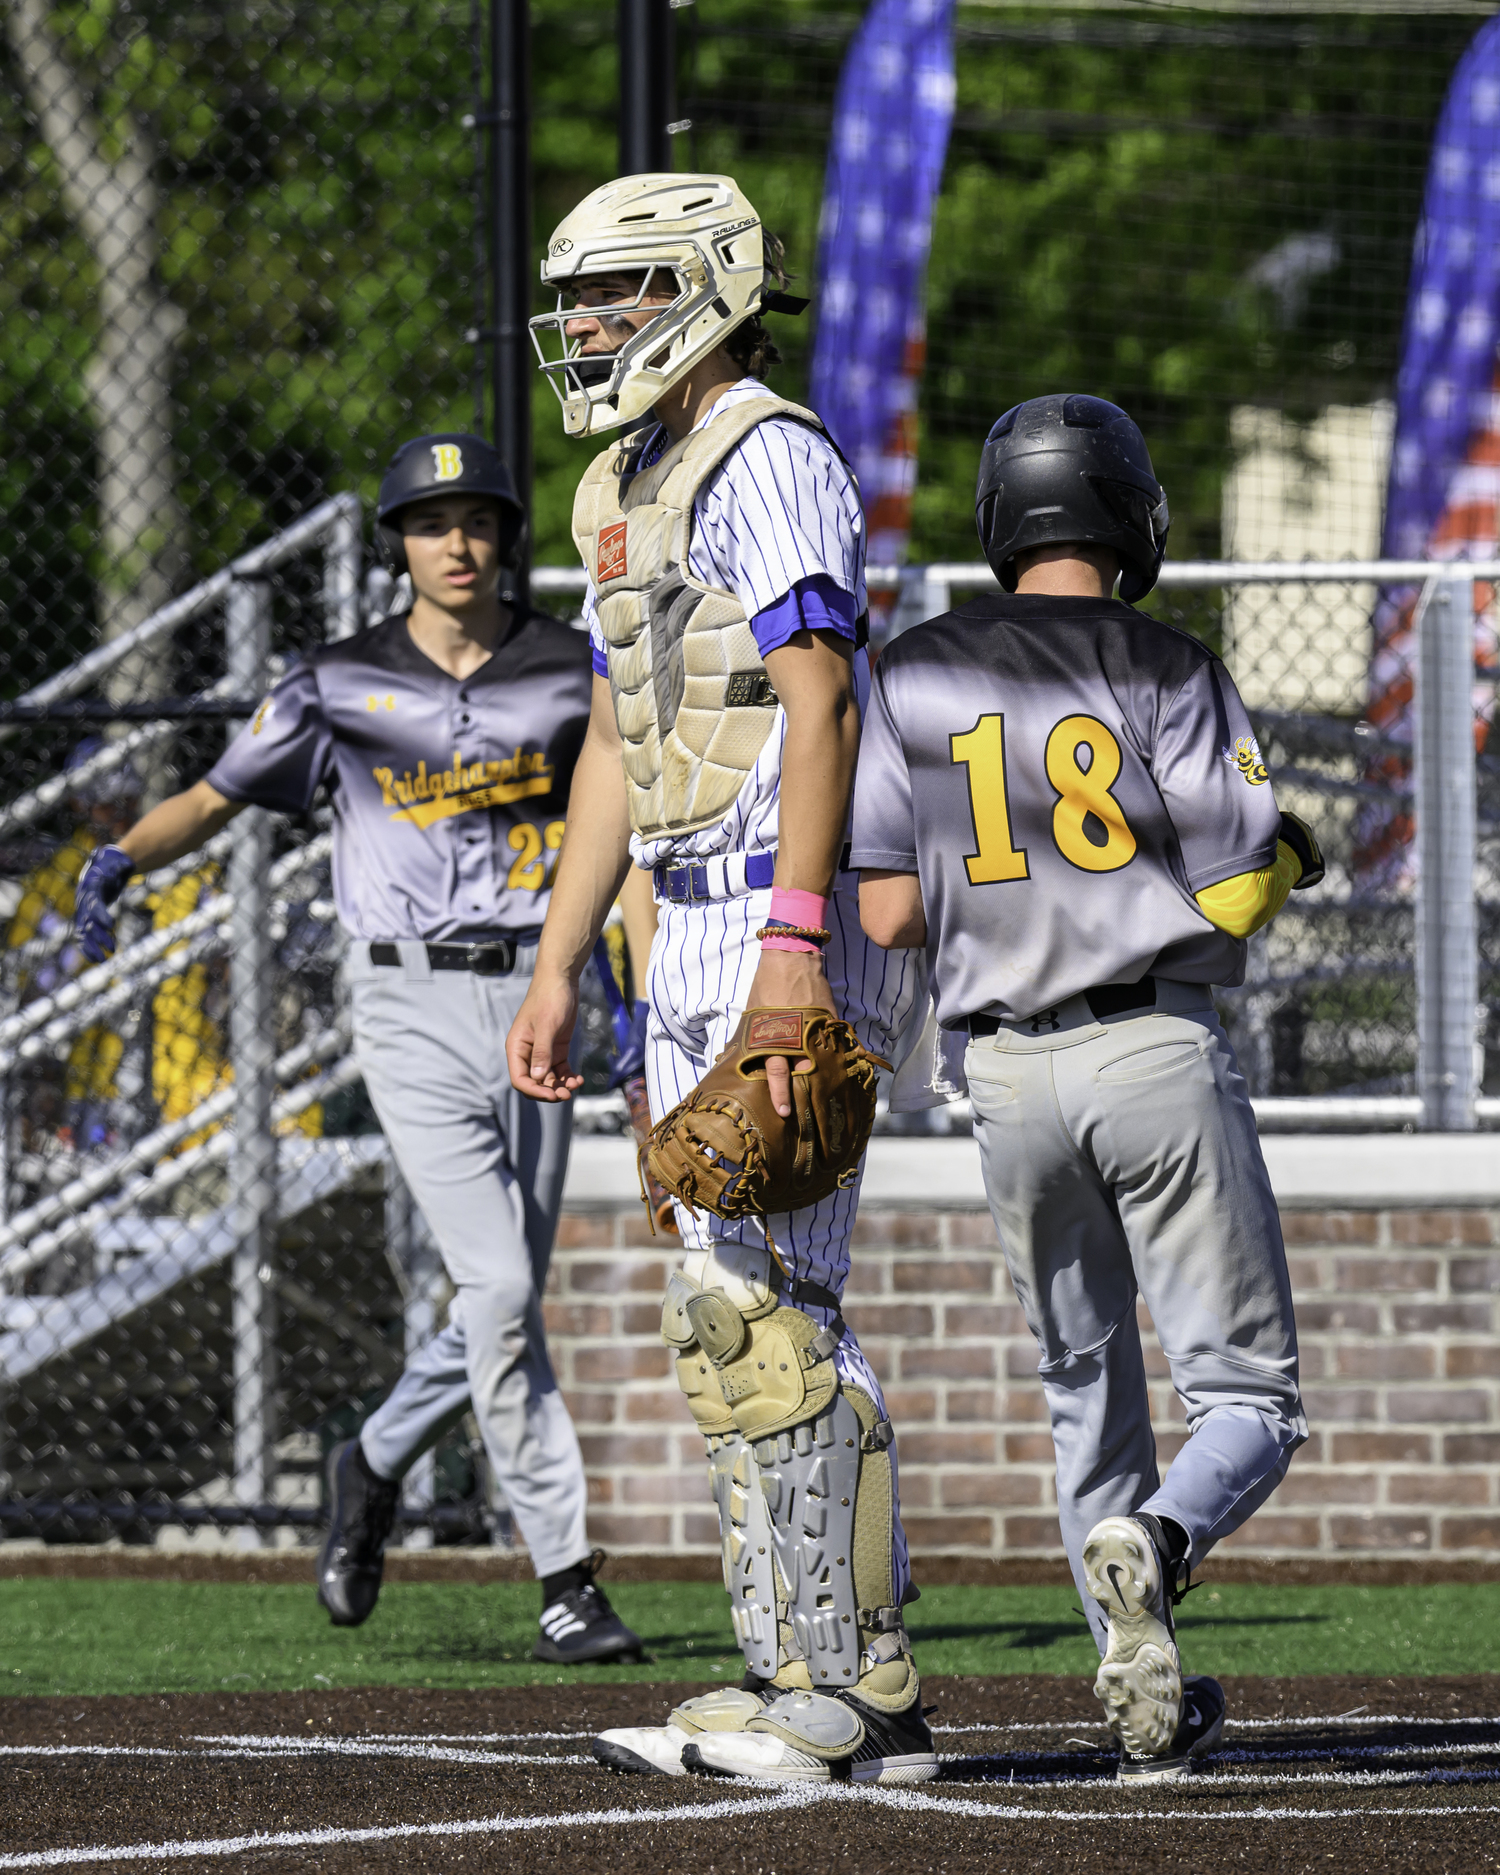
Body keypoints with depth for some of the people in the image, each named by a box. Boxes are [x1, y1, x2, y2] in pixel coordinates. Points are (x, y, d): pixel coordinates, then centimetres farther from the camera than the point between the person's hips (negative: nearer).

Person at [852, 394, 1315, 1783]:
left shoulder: (917, 678, 3)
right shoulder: (1168, 676, -7)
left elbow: (887, 914, 1)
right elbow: (1238, 895, -10)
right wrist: (1294, 857, 12)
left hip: (1009, 1071, 4)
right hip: (1161, 1051, -4)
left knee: (1087, 1390, 18)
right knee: (1247, 1397, 1)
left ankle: (1149, 1699, 15)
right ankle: (1153, 1543, -30)